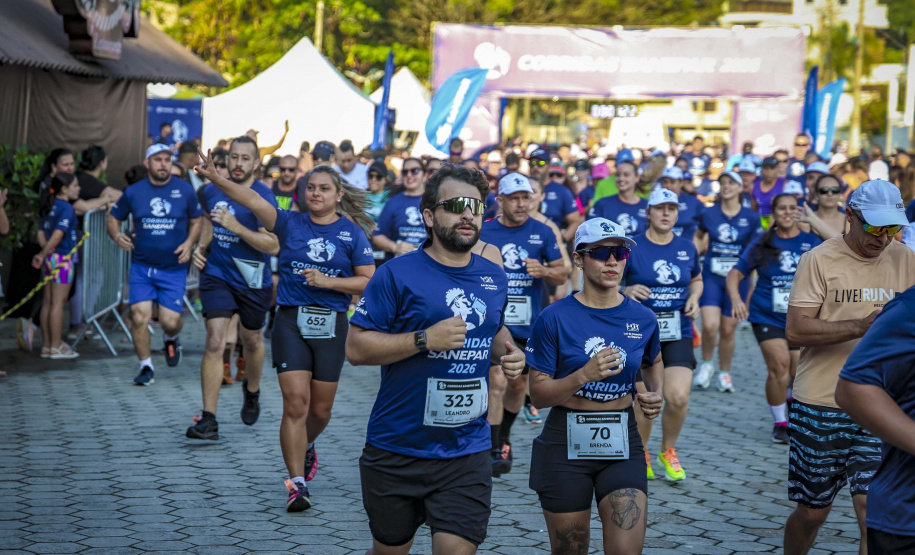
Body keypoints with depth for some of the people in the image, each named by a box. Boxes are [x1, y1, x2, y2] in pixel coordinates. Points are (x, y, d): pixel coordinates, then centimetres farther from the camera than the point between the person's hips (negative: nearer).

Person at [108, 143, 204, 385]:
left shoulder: (185, 191, 1)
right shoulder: (133, 192, 2)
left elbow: (197, 221, 12)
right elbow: (113, 218, 12)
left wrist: (189, 242, -6)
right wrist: (117, 235, -10)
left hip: (174, 268, -1)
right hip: (141, 266, 1)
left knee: (170, 321, -6)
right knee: (139, 316, -11)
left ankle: (170, 338, 32)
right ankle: (146, 367, 6)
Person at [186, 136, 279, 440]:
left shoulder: (263, 196, -15)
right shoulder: (211, 191, 0)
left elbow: (273, 245, -22)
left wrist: (235, 226, -30)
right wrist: (201, 247, 4)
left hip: (253, 280, -1)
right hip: (217, 275, 1)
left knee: (251, 340, 18)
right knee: (215, 341, -14)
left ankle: (252, 391, 51)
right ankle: (209, 420, -16)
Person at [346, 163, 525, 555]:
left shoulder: (495, 279, 8)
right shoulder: (397, 275, -9)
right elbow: (355, 348, -13)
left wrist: (506, 352, 3)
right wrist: (425, 340, -22)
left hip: (467, 452, 3)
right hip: (397, 450, -3)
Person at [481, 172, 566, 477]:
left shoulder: (542, 233, 2)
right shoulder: (483, 232, -2)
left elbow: (561, 275, 4)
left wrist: (544, 271, -16)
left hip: (528, 322, 3)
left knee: (517, 384, 14)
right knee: (497, 381, -15)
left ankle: (503, 435, 38)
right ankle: (494, 452, -11)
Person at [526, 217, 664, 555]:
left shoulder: (642, 318, 2)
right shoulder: (555, 318, -8)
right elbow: (539, 395, -9)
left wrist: (656, 394, 5)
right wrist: (584, 376, -24)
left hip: (622, 448, 2)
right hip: (565, 447, -2)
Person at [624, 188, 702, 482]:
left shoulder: (687, 247, 7)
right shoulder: (632, 247, -4)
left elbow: (697, 280, 23)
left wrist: (693, 298, 3)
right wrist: (627, 291, -21)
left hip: (678, 333, 2)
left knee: (678, 397, -12)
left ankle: (668, 450, 14)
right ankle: (641, 453, 24)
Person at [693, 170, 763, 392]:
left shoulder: (751, 218, -2)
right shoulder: (709, 214, 0)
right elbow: (699, 237, 18)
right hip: (711, 276, 0)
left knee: (728, 329, 7)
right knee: (710, 325, -17)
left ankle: (724, 373, 25)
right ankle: (706, 364, 9)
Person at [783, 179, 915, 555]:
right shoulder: (820, 260, -6)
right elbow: (795, 331, -15)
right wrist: (860, 327, -26)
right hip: (821, 404, -2)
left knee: (874, 510, -11)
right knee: (812, 513, 10)